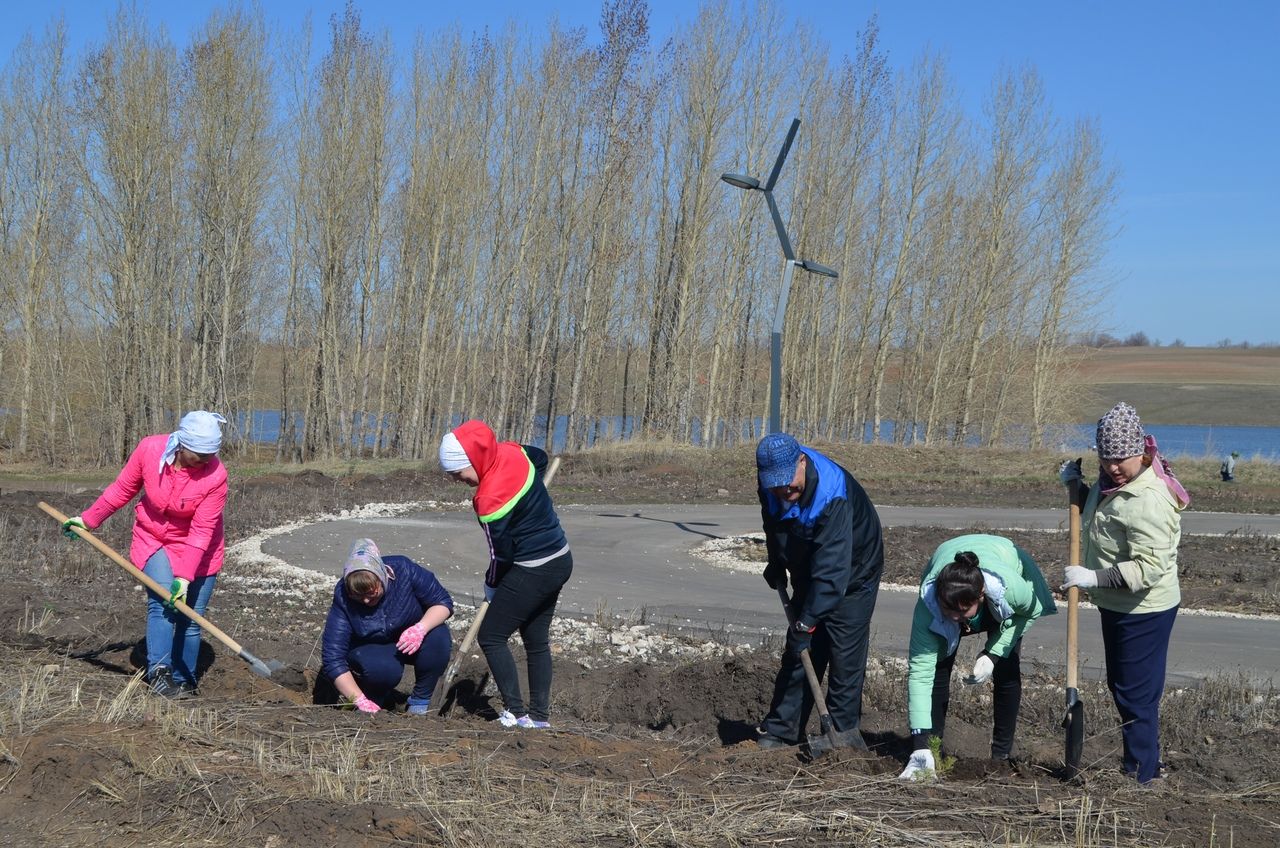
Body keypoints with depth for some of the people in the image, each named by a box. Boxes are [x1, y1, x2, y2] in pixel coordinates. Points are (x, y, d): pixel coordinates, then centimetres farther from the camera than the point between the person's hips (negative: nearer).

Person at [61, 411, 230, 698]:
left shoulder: (215, 475, -26)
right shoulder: (149, 449, -20)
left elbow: (201, 531, -25)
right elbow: (123, 489, -2)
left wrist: (185, 576, -31)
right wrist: (89, 519, 6)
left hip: (198, 548, -1)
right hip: (153, 539, 1)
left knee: (190, 618, 2)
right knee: (161, 600, -22)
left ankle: (183, 682, 15)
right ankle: (159, 671, -28)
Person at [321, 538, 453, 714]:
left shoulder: (404, 570, -25)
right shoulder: (343, 599, -26)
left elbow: (444, 603, -16)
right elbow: (333, 659, -26)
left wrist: (421, 628, -36)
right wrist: (360, 700, -34)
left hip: (412, 642, 2)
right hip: (371, 650, -2)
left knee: (439, 636, -30)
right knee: (383, 669, -36)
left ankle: (420, 703, -11)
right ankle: (373, 700, -2)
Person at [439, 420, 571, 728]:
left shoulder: (490, 501, -26)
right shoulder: (511, 452, -4)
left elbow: (501, 554, -16)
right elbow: (541, 459, 20)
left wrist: (492, 585, 3)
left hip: (533, 572, -9)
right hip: (561, 559, 9)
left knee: (491, 637, 2)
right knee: (537, 639, 16)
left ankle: (516, 713, 0)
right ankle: (540, 716, 21)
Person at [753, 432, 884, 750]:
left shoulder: (833, 494, -38)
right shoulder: (770, 484, -15)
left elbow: (832, 569, -39)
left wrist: (807, 621, -39)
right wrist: (776, 564, 18)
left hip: (853, 575, -6)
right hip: (807, 575, 6)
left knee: (846, 654, -8)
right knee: (799, 652, 4)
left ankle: (844, 730, 4)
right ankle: (779, 730, 9)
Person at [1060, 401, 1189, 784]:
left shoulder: (1150, 500, -27)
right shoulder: (1112, 481, 4)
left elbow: (1148, 568, -32)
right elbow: (1095, 512, 25)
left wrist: (1094, 578, -31)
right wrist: (1074, 485, 7)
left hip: (1143, 612, -11)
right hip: (1116, 606, 11)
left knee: (1136, 695, -2)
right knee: (1120, 687, 21)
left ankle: (1141, 777, 9)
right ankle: (1140, 767, 35)